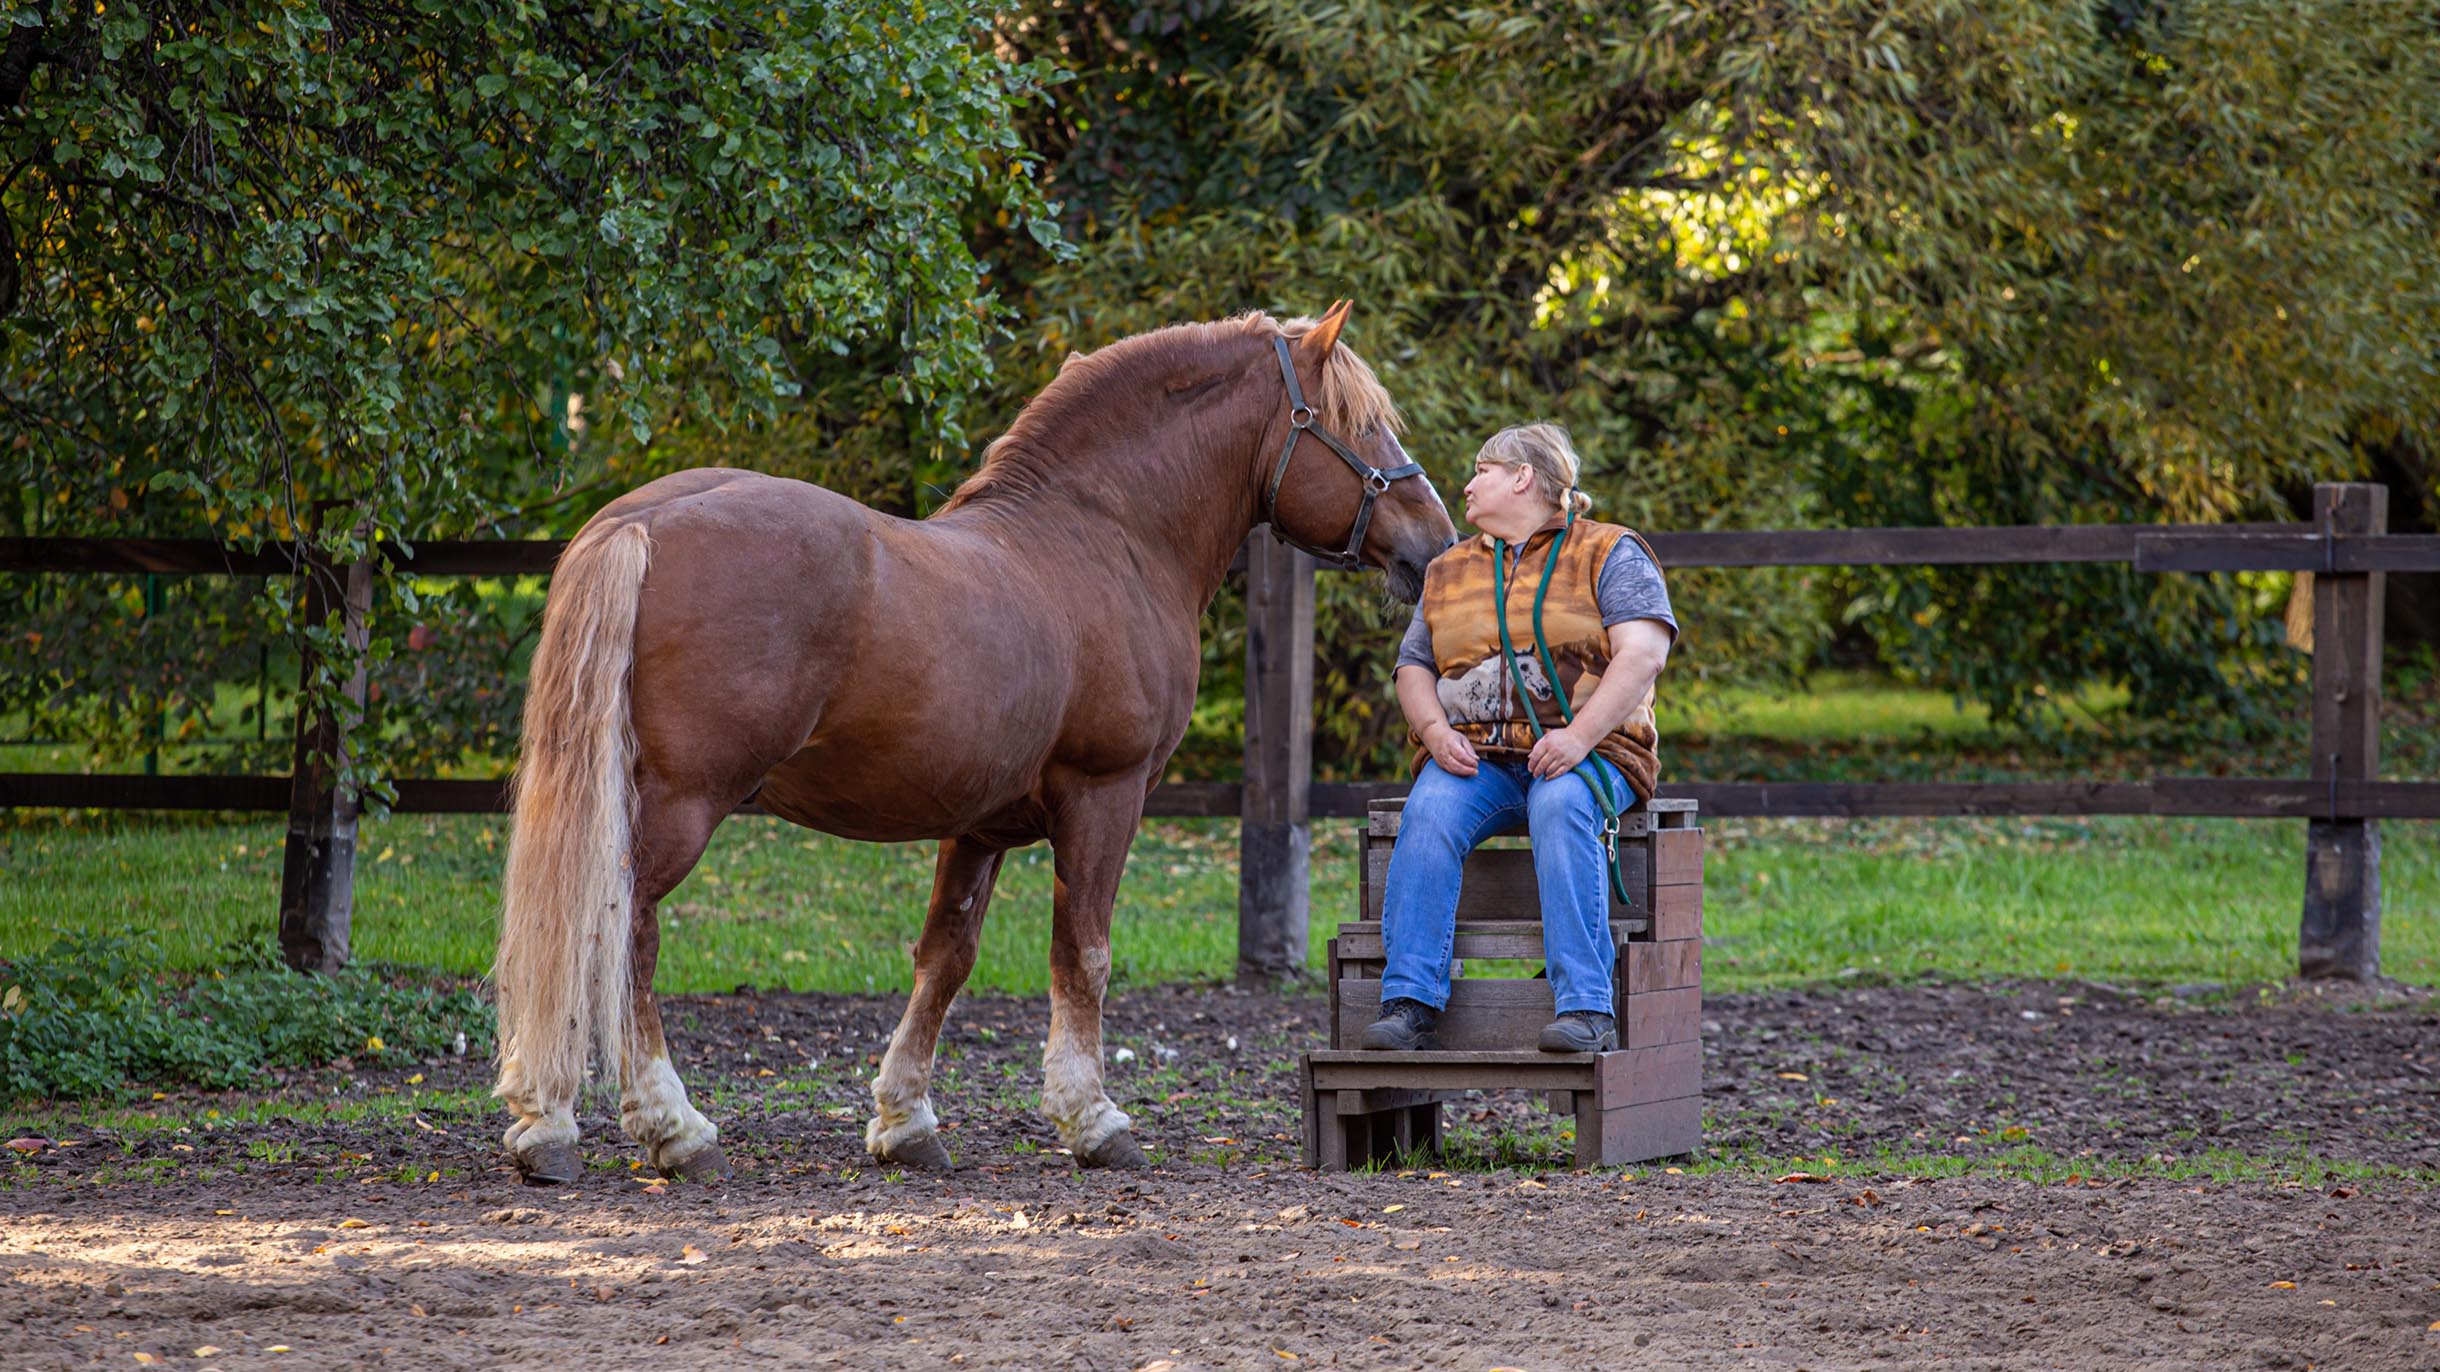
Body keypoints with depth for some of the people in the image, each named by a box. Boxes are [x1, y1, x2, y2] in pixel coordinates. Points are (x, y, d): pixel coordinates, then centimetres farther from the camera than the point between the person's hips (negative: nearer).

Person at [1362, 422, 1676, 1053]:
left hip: (1583, 750, -4)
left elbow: (1643, 653, -7)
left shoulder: (1610, 554, 6)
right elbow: (1414, 668, 21)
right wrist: (1436, 731, -3)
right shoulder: (1449, 571, 24)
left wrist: (1580, 735, -21)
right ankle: (1409, 1005, -38)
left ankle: (1586, 1011, -44)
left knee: (1563, 809, -38)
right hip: (1473, 757, 4)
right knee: (1429, 813, -30)